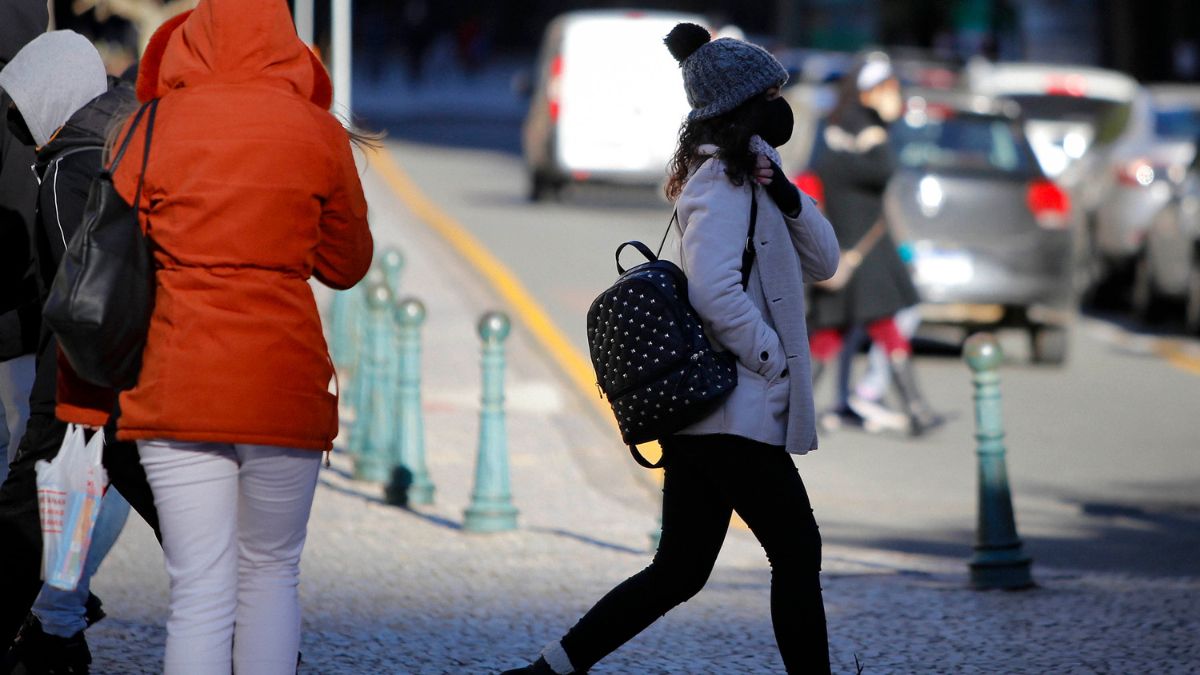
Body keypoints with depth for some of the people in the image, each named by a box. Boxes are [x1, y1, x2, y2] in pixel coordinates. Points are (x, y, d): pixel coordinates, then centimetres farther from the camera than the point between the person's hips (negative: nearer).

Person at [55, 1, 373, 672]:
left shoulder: (151, 130, 0)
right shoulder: (317, 132, 0)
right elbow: (347, 263, 11)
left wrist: (82, 402, 6)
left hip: (175, 386, 0)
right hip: (284, 386, 0)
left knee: (200, 593, 0)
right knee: (271, 573, 16)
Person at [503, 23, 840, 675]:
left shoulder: (743, 178, 20)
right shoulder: (723, 181, -11)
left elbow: (821, 261, 16)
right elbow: (713, 288, -24)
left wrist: (784, 193, 0)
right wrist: (772, 359, -16)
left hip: (696, 418, 10)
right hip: (736, 415, -10)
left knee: (678, 571, 9)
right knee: (797, 554, -3)